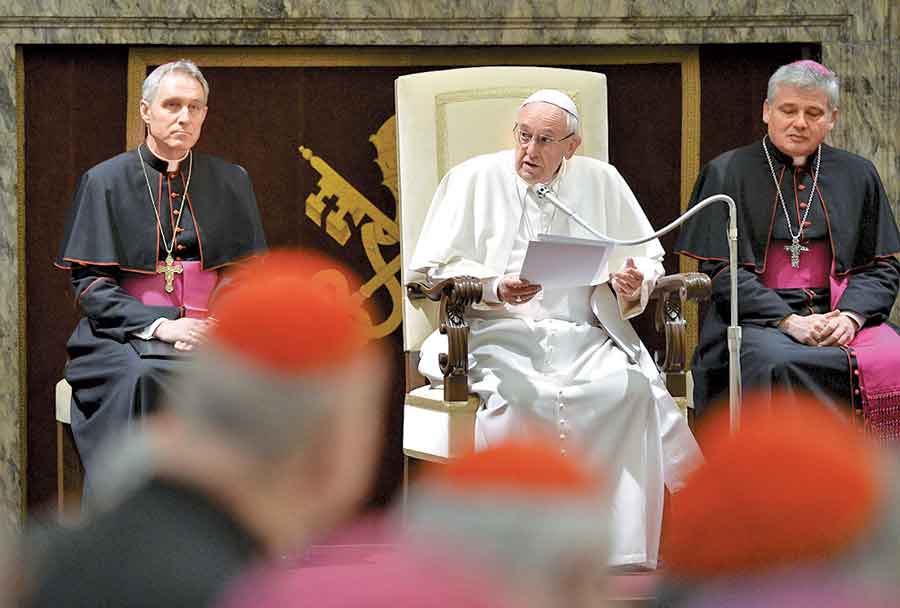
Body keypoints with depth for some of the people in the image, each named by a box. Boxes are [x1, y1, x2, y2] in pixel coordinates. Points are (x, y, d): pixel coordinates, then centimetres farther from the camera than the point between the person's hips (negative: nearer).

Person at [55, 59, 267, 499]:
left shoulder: (230, 183, 14)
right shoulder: (105, 182, 5)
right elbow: (89, 285, -1)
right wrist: (158, 326, -15)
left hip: (211, 335, 2)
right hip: (126, 338, -2)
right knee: (141, 378, -36)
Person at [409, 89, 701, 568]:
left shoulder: (601, 182, 13)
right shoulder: (473, 179, 6)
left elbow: (647, 258, 18)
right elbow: (432, 269, 2)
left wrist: (632, 284, -7)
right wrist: (495, 289, -16)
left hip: (581, 336, 2)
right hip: (495, 332, -2)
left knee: (632, 385, -30)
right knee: (516, 395, -37)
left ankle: (624, 549, -26)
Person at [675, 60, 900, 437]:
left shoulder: (857, 176, 17)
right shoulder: (727, 174, 8)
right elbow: (721, 271, 0)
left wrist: (850, 316, -9)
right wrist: (788, 321, -13)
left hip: (840, 317, 2)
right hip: (756, 318, -2)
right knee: (775, 363, -36)